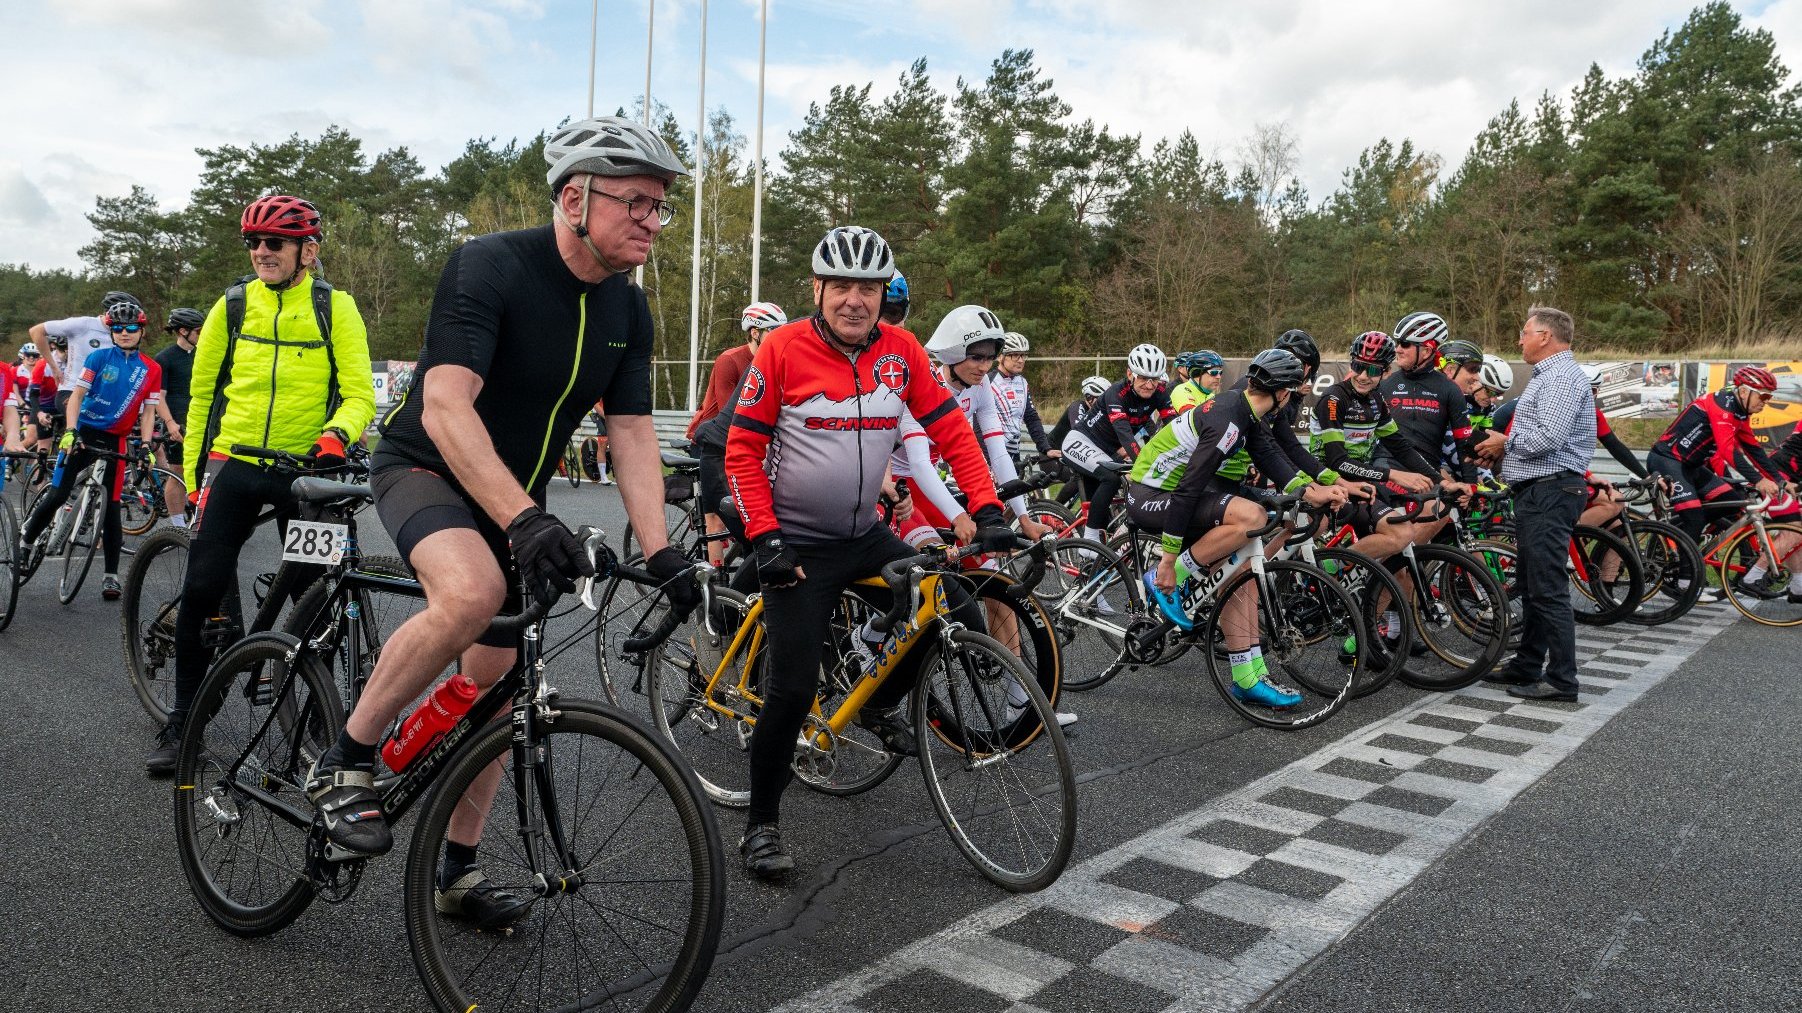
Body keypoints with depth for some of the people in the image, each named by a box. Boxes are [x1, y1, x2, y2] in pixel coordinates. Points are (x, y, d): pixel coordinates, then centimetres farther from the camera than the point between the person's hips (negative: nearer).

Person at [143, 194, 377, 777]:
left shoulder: (335, 308, -1)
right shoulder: (232, 307, 5)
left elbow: (359, 393, -6)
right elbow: (202, 394, 13)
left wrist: (336, 434, -27)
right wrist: (192, 477, 12)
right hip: (234, 465, 2)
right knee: (200, 593, -2)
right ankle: (182, 723, 13)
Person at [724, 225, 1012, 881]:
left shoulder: (901, 350, -2)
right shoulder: (782, 350, -12)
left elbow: (951, 430, 1)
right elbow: (742, 450, -9)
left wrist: (987, 511, -10)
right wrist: (764, 538, -17)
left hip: (866, 535, 4)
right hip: (797, 544, -4)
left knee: (964, 622, -3)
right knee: (794, 687, -8)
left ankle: (879, 706, 23)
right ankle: (761, 824, 13)